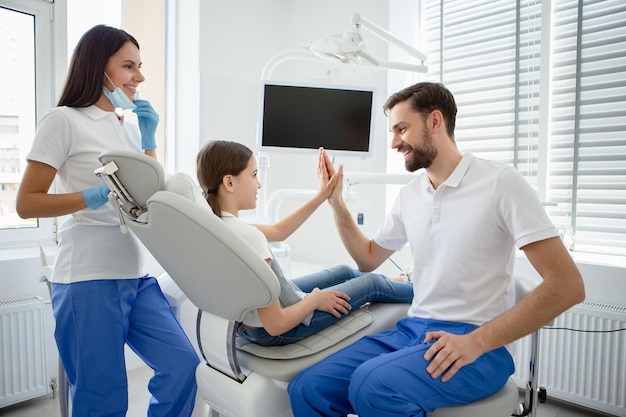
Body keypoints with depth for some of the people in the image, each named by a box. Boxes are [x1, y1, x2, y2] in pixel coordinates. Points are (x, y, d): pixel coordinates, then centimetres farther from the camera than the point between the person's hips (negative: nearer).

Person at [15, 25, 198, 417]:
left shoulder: (131, 125, 13)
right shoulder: (64, 120, -6)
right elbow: (26, 203, -8)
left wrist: (149, 140, 4)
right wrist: (96, 196, -22)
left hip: (137, 274, 6)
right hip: (89, 278, -6)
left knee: (184, 367, 5)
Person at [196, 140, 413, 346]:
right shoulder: (249, 237, -36)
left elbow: (278, 231, 6)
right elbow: (276, 325, -32)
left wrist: (321, 196, 5)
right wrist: (316, 299, -14)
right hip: (279, 331, -8)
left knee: (344, 272, 25)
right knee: (371, 283, 12)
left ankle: (399, 280, 52)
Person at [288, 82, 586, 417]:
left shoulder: (500, 182, -8)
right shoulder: (409, 194, 10)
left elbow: (567, 285, -12)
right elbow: (368, 258, 22)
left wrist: (476, 341, -19)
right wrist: (336, 202, 9)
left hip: (478, 342, -5)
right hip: (412, 328, 5)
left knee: (372, 384, -32)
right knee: (307, 389, -14)